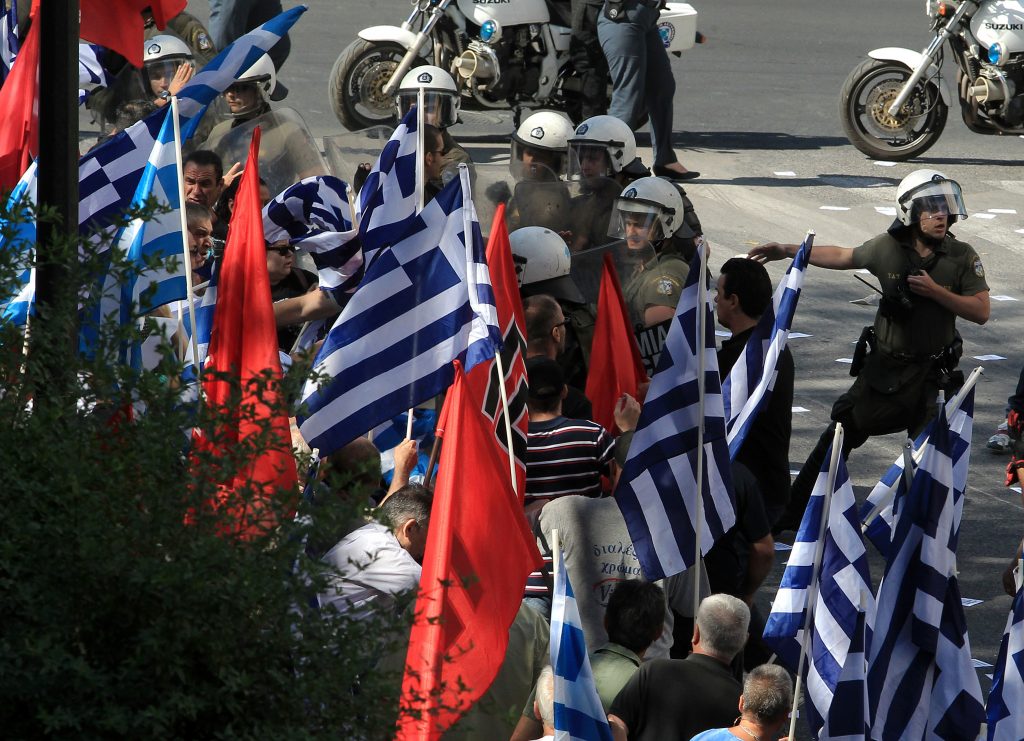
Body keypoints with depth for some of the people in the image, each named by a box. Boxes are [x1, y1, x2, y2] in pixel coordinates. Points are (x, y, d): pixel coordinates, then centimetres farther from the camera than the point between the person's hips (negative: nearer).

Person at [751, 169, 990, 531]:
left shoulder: (962, 257, -8)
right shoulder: (889, 247, -4)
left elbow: (981, 311, -10)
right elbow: (842, 256, 11)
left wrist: (936, 291, -21)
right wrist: (787, 251, 11)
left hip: (933, 375, -1)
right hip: (885, 366, 2)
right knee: (842, 432, 7)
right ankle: (793, 511, 17)